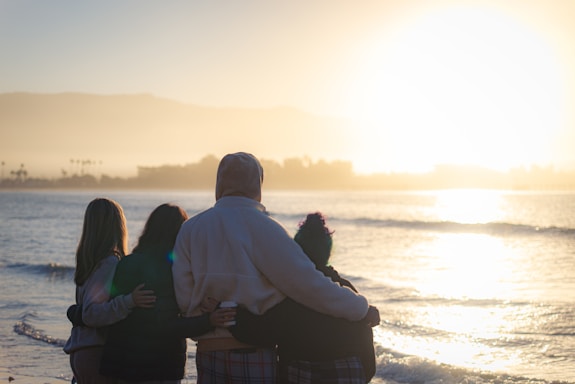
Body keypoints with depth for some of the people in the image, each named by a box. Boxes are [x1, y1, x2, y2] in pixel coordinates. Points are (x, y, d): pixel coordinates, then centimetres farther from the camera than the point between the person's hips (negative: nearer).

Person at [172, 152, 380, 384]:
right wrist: (361, 308, -5)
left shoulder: (190, 228, 3)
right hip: (254, 355, -4)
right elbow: (309, 283, -16)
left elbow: (184, 297, -2)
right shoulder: (263, 228, -11)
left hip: (207, 351, 4)